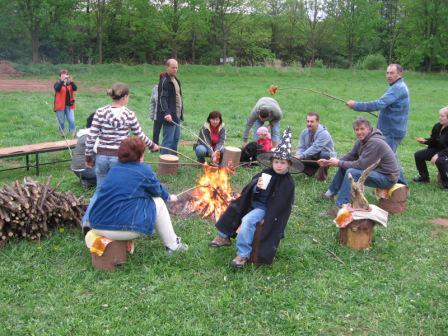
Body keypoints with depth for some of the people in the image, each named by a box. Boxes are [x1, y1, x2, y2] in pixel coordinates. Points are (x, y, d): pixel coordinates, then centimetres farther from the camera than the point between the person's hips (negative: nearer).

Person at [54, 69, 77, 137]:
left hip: (69, 105, 2)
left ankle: (73, 133, -5)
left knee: (71, 120, -8)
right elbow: (57, 89, -23)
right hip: (60, 105, -2)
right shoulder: (58, 83, -1)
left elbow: (75, 88, -11)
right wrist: (62, 81, -33)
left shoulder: (70, 83, 8)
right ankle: (62, 133, 20)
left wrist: (71, 81, -26)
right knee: (61, 122, 6)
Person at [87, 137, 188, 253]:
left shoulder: (115, 168, 16)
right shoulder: (144, 170, -2)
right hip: (122, 228, -7)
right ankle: (173, 245, 24)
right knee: (158, 202, 13)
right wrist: (168, 197, 39)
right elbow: (158, 191, 15)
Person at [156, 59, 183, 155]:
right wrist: (166, 113, -31)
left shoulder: (176, 80, 16)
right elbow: (162, 98, -21)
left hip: (177, 115, 10)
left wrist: (181, 112, 18)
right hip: (169, 116, -10)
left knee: (176, 139, 14)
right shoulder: (164, 81, -12)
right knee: (168, 140, -7)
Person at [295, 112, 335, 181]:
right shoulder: (304, 132, -4)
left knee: (323, 154, -38)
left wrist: (301, 156, -44)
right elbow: (301, 147, -7)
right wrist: (298, 156, -30)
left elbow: (315, 148, -36)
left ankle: (322, 174, -10)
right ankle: (315, 169, 11)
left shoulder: (323, 133, -24)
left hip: (327, 157, -5)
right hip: (312, 158, 5)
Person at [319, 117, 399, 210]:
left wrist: (339, 163, -17)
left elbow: (361, 165, -26)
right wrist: (328, 162, -5)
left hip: (387, 177, -10)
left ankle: (341, 207, -24)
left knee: (351, 172, -27)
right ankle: (331, 192, 18)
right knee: (344, 166, 9)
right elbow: (349, 156, 7)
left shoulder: (375, 143, -25)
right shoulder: (361, 141, 4)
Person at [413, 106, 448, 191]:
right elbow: (433, 140, 11)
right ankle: (424, 177, 17)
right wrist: (425, 141, -9)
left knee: (440, 161, -39)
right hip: (437, 150, 9)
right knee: (418, 155, 3)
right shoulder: (437, 126, -1)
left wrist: (438, 155, -34)